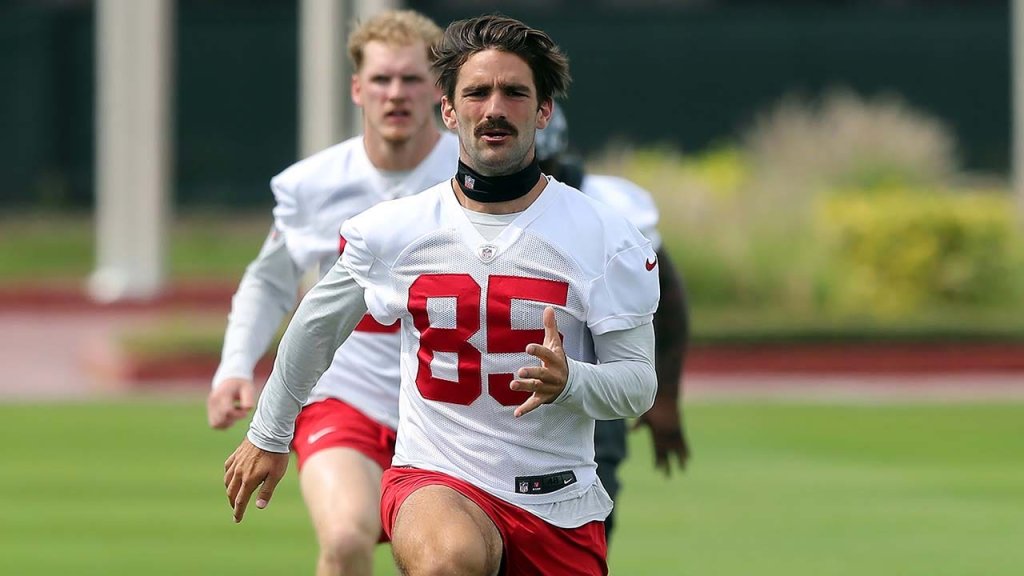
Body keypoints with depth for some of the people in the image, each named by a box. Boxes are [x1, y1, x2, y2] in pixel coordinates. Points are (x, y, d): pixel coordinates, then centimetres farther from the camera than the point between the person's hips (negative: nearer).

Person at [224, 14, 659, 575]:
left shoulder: (607, 237, -3)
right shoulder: (388, 230, 0)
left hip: (560, 503, 2)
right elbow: (315, 326, 18)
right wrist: (267, 435, 28)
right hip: (434, 478, -2)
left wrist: (569, 381, -23)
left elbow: (638, 381, -1)